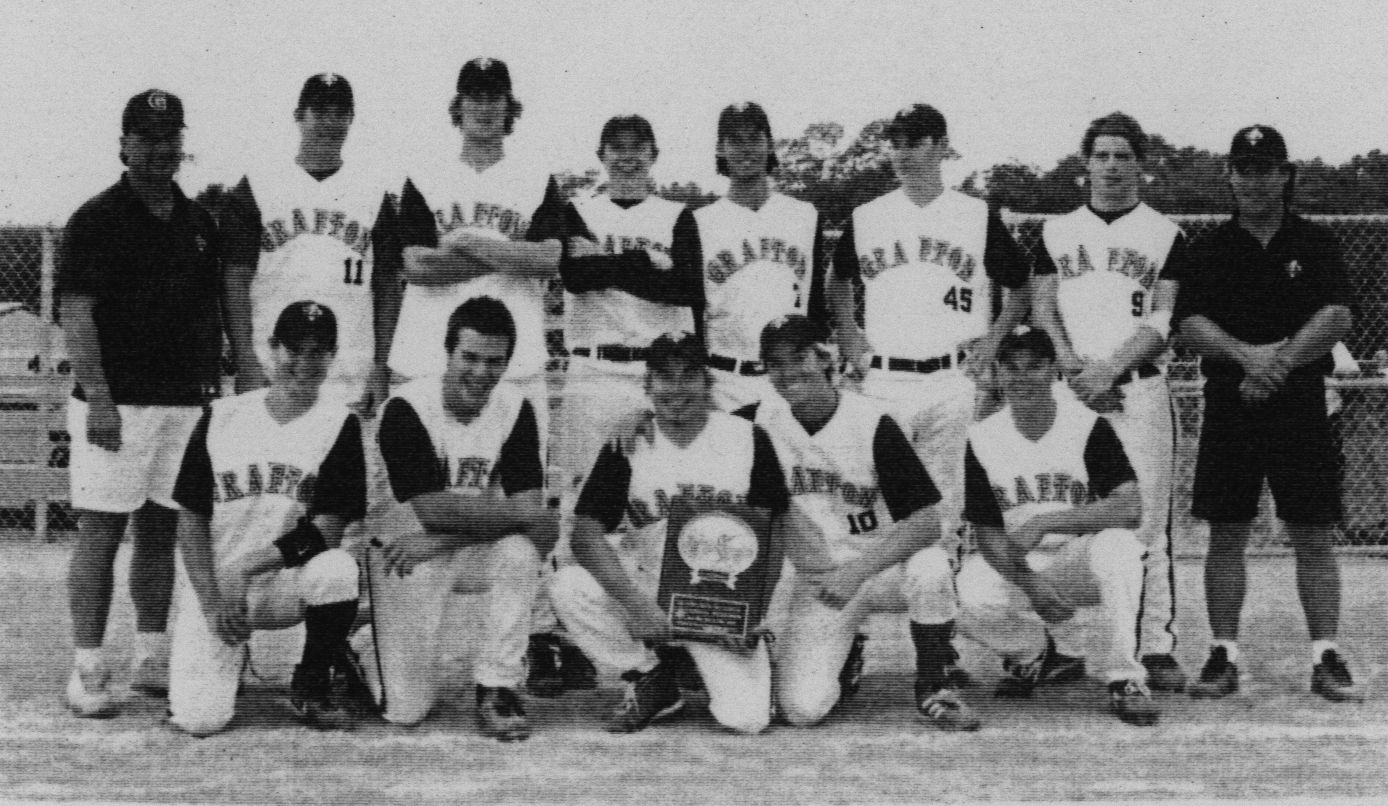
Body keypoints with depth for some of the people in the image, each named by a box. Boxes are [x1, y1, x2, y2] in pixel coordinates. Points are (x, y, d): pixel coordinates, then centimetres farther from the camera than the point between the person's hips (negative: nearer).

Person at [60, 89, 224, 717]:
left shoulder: (198, 222, 13)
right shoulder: (97, 219, -4)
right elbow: (76, 315, -9)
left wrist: (213, 386, 12)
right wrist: (98, 399, -16)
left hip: (184, 401, 6)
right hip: (116, 403, -6)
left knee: (162, 532, 10)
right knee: (100, 534, -4)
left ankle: (151, 660, 19)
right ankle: (87, 672, -1)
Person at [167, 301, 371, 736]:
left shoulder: (339, 424, -2)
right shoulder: (222, 417, 4)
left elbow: (328, 531, -10)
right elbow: (191, 519, 3)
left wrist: (244, 569, -17)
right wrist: (212, 600, -9)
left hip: (283, 584, 0)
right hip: (211, 587, 0)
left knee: (338, 569, -35)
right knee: (200, 719, -19)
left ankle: (315, 683, -6)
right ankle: (228, 656, 18)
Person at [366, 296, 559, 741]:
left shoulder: (515, 409, -7)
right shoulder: (406, 408, -18)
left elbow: (528, 502, -17)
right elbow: (430, 508, -25)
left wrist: (440, 541, -25)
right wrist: (515, 512, -25)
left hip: (477, 551, 3)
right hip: (405, 554, -3)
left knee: (520, 552, -33)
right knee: (406, 710, -13)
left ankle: (498, 689, -17)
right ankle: (416, 671, 25)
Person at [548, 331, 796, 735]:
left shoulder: (747, 440, -4)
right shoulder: (627, 446, -4)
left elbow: (772, 533, 1)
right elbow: (587, 532, -13)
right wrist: (635, 603, -27)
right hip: (648, 589, 1)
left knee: (747, 719, -21)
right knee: (567, 587, -26)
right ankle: (651, 679, -3)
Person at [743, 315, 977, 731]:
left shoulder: (872, 423, -15)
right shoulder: (762, 420, -6)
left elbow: (926, 522, -22)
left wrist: (858, 571, -32)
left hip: (883, 567, -2)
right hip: (815, 582, 2)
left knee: (931, 567, -36)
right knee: (802, 709, -18)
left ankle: (933, 688, -10)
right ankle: (841, 656, 19)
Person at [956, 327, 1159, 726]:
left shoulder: (1089, 427, -11)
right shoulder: (983, 438, -3)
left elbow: (1131, 507, -24)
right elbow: (986, 531, -3)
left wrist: (1044, 522, -31)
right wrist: (1028, 582, -22)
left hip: (1081, 561, -2)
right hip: (1016, 568, 3)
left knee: (1117, 544, -36)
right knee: (968, 594, -29)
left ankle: (1124, 679, -23)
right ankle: (1034, 651, 7)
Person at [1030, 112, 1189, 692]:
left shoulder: (1165, 235, 8)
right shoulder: (1056, 231, 16)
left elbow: (1162, 324, 0)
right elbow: (1042, 310, 9)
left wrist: (1109, 369, -13)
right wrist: (1069, 364, -9)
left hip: (1139, 387, -2)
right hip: (1070, 389, 2)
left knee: (1148, 521, -7)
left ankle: (1157, 648, -5)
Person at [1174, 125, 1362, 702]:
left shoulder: (1315, 243, 7)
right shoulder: (1211, 249, 8)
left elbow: (1337, 318, -6)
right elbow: (1189, 325, -3)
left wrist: (1278, 361, -17)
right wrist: (1246, 355, -20)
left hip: (1300, 404, -1)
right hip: (1228, 404, 1)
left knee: (1313, 536, 0)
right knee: (1226, 535, 3)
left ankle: (1326, 659, 5)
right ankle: (1224, 656, 9)